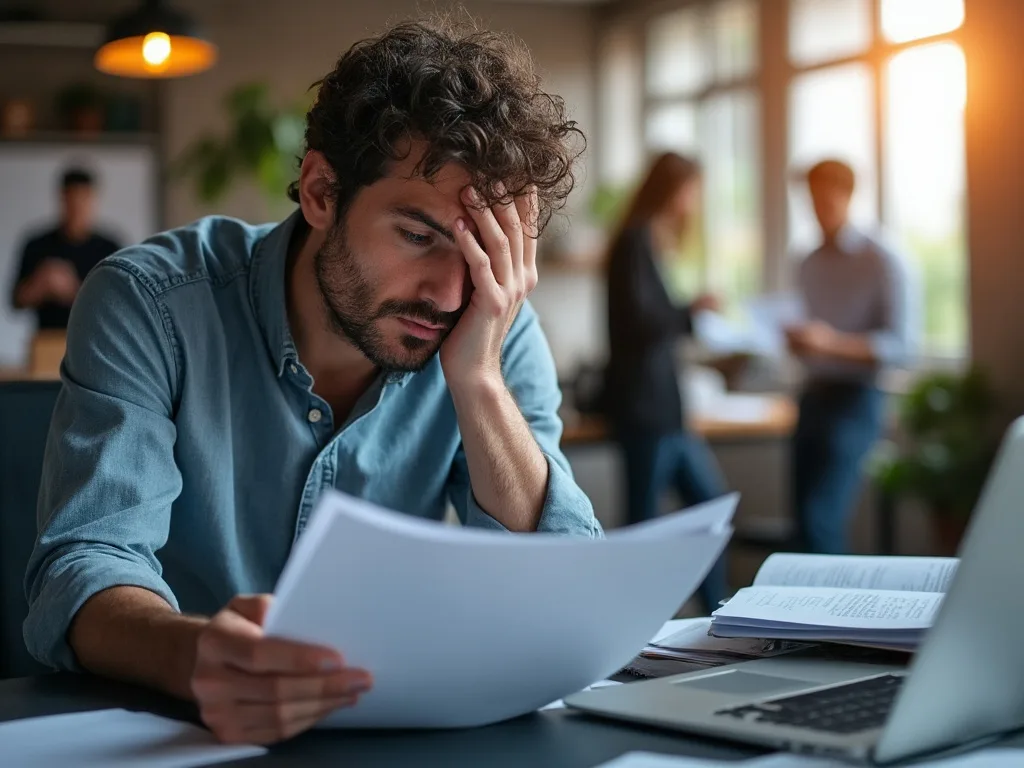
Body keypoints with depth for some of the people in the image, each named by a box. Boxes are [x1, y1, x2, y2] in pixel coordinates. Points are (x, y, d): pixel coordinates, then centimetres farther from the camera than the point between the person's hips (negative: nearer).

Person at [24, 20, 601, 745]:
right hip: (164, 729, -1)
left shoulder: (501, 335, -5)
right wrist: (195, 656, -42)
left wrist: (478, 381, -21)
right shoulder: (151, 305, -13)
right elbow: (88, 563, -21)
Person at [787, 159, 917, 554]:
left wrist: (832, 342, -24)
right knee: (808, 517, 3)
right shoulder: (809, 266, 15)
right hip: (813, 393, 7)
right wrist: (797, 342, -2)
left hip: (856, 397, -6)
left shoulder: (883, 262, -5)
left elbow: (900, 344, -11)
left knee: (818, 518, -18)